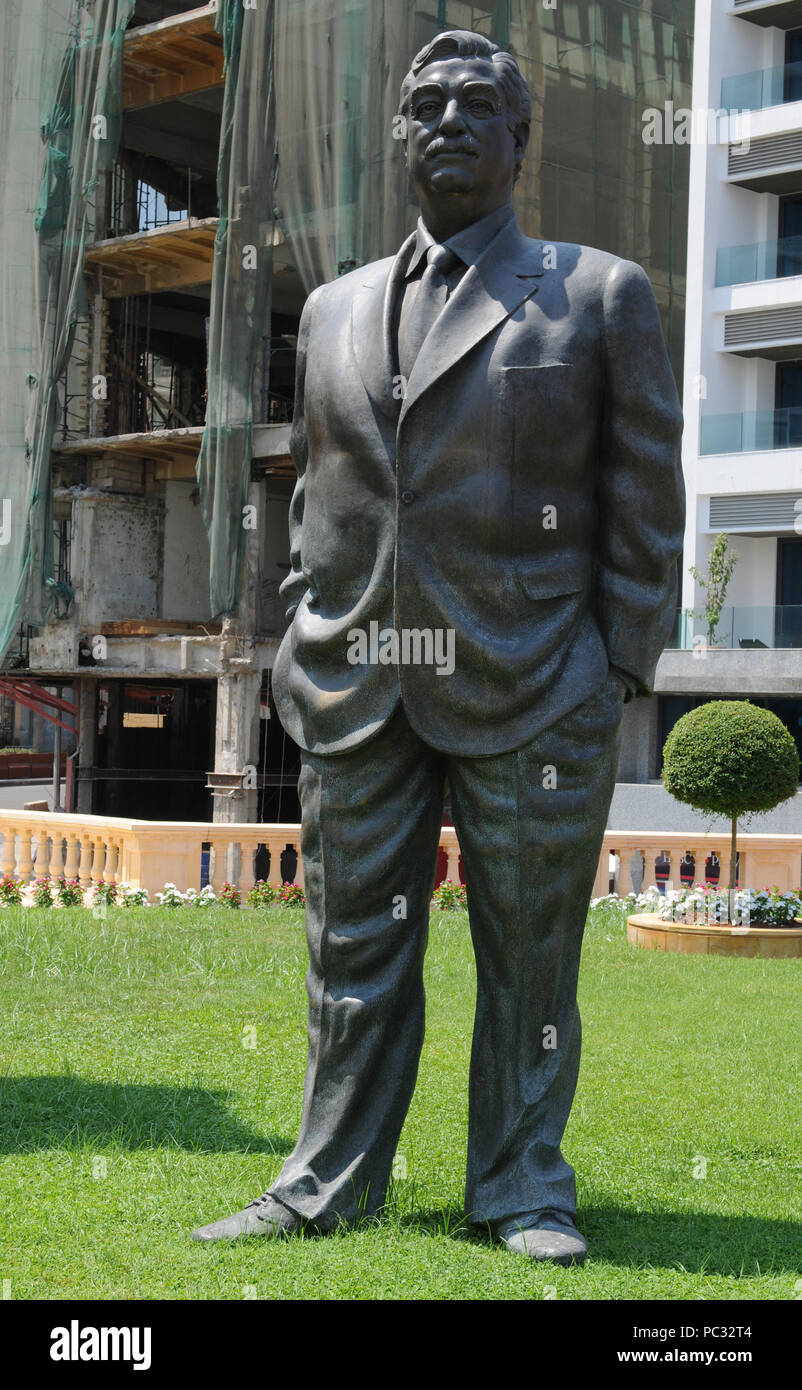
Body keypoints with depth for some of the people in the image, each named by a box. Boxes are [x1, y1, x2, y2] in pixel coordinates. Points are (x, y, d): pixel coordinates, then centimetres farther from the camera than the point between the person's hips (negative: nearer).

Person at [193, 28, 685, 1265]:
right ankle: (329, 1184, 17)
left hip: (528, 687, -3)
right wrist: (304, 649, 11)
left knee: (529, 954, 4)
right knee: (355, 948, 7)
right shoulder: (335, 309, 17)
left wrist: (620, 673, -6)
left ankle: (521, 1187, 16)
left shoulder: (602, 294, 5)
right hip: (357, 690, 4)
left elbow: (644, 499, 2)